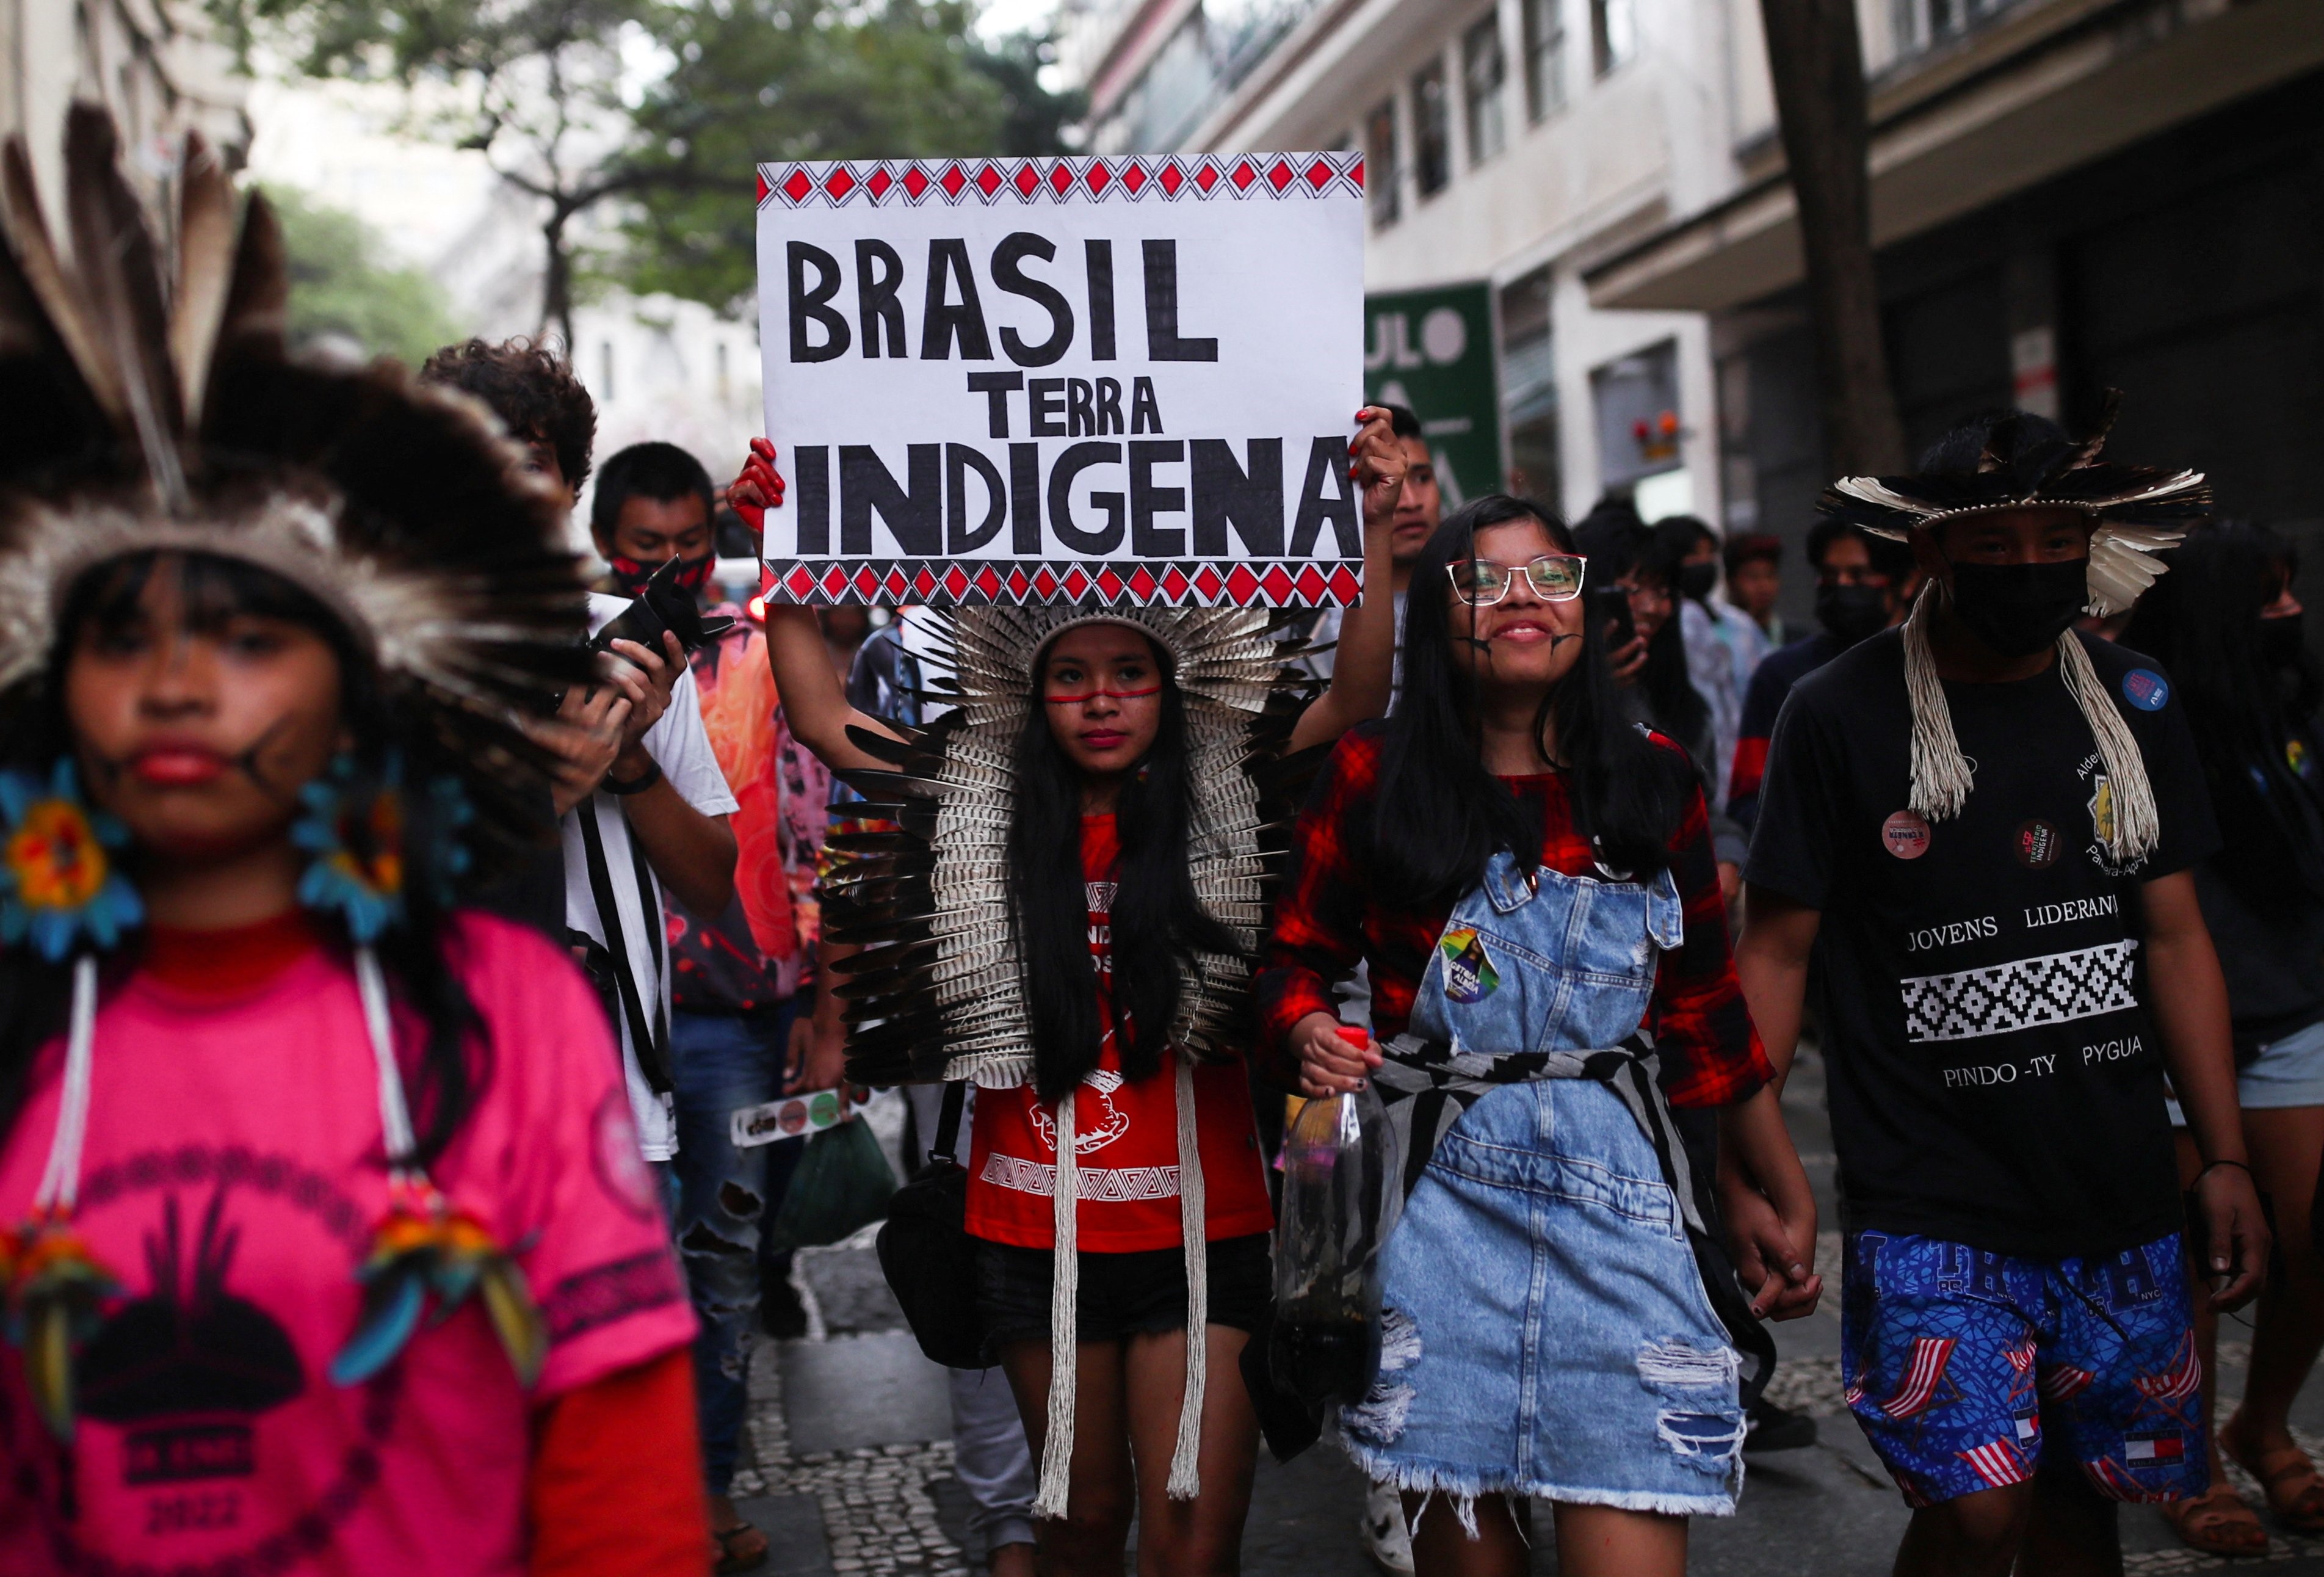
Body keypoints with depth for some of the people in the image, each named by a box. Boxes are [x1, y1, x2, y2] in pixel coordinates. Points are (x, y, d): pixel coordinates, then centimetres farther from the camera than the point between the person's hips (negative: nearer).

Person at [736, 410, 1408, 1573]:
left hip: (1198, 1225, -2)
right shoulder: (983, 813, 4)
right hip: (1034, 1227, 2)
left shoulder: (1226, 808, -1)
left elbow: (1353, 704, -12)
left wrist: (1376, 529, -21)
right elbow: (820, 717, 8)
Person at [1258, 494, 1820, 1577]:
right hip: (1438, 1197, -1)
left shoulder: (1654, 783, 7)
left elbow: (1705, 1007, 14)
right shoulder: (1376, 778, 1)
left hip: (1616, 1201, 1)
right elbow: (1295, 957, 6)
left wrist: (1776, 1193, 17)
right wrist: (1306, 1033, -17)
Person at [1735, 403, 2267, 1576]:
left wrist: (2225, 1156, 6)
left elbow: (2174, 937, 10)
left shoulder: (2135, 706, 6)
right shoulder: (1840, 716, -8)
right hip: (1931, 1213, -4)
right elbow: (1778, 949, -6)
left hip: (2120, 1206, 5)